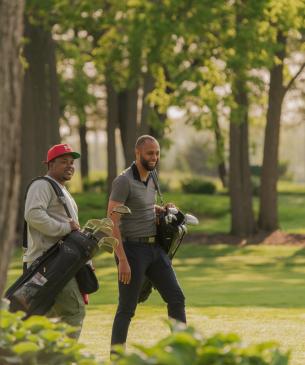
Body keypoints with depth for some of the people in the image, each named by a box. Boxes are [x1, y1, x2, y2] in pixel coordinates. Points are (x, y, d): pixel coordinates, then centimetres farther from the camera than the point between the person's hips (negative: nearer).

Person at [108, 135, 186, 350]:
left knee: (176, 298, 4)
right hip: (132, 249, -8)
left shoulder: (151, 179, 11)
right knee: (127, 309, -3)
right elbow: (112, 222, -19)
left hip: (154, 248, 8)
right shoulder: (123, 181, -15)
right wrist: (122, 260, -23)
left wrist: (163, 210, 8)